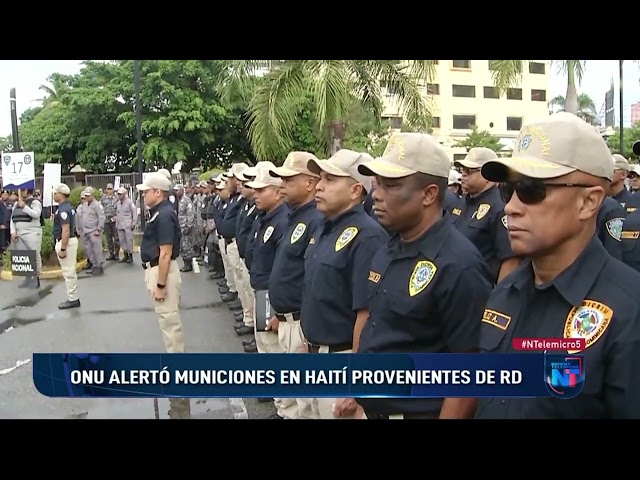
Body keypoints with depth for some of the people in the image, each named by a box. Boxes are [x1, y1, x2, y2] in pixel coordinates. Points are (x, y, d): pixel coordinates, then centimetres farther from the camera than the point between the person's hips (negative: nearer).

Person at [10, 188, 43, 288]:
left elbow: (36, 214, -17)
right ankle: (28, 278, 12)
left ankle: (36, 278, 1)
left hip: (32, 233, -7)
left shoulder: (35, 202, -2)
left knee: (34, 256, -5)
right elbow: (12, 219, 14)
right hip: (19, 234, 7)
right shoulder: (16, 204, 17)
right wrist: (13, 232, 2)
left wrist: (24, 207, -21)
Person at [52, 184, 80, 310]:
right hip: (69, 240, 10)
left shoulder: (63, 209, -19)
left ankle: (72, 299, 1)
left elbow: (66, 230, -23)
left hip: (66, 242, -10)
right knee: (70, 271, 14)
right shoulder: (68, 207, 13)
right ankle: (73, 298, 21)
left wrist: (62, 249, -23)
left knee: (68, 272, -5)